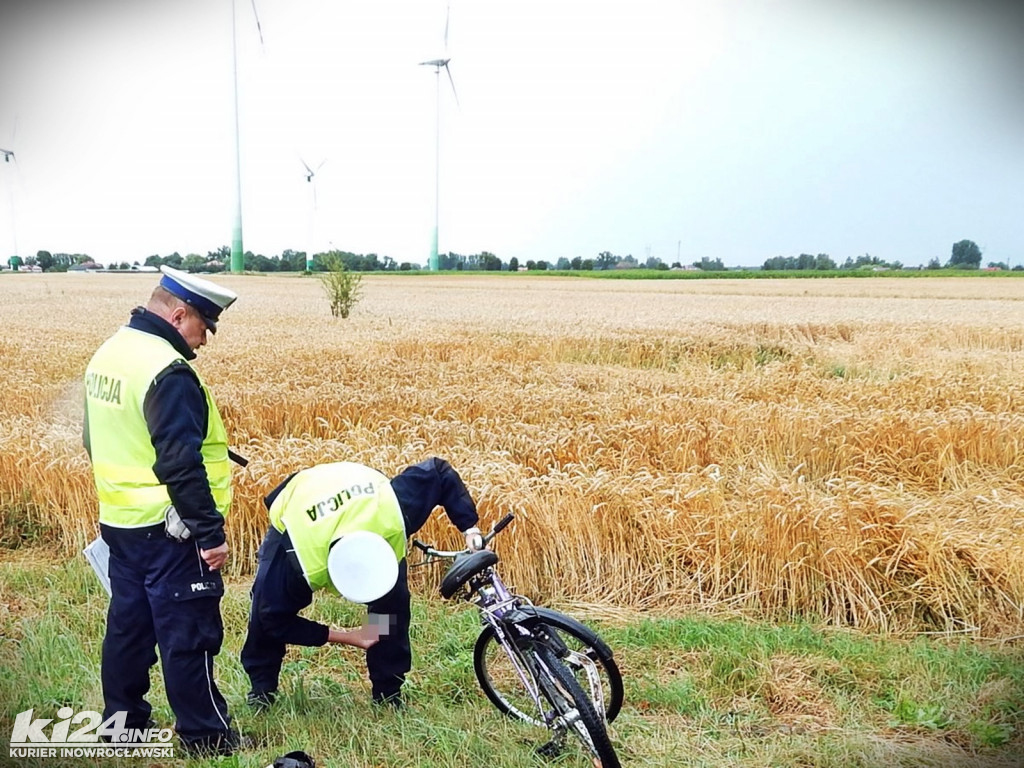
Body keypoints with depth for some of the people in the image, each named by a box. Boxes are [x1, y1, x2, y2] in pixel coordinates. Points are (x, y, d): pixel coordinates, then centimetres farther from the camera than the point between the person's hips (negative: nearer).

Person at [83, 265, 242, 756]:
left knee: (128, 622, 19)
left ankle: (122, 719, 31)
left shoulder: (109, 353, 8)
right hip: (166, 529, -9)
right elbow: (181, 464, -26)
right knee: (188, 633, 2)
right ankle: (205, 736, 13)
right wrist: (211, 532, -21)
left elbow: (97, 440, 18)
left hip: (118, 519, 9)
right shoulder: (167, 371, -22)